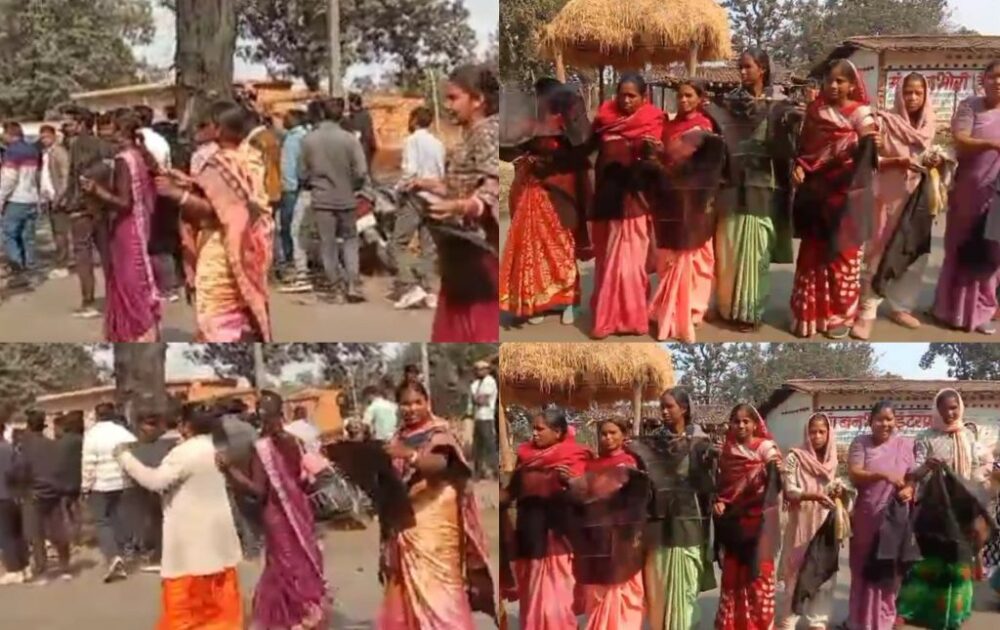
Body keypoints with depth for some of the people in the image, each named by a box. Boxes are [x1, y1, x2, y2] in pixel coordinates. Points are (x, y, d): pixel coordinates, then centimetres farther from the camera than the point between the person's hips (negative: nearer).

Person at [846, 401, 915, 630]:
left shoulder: (905, 444, 3)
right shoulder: (860, 443, -1)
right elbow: (854, 475, -11)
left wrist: (910, 489, -18)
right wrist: (883, 475, -25)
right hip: (866, 518, 0)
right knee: (865, 568, 9)